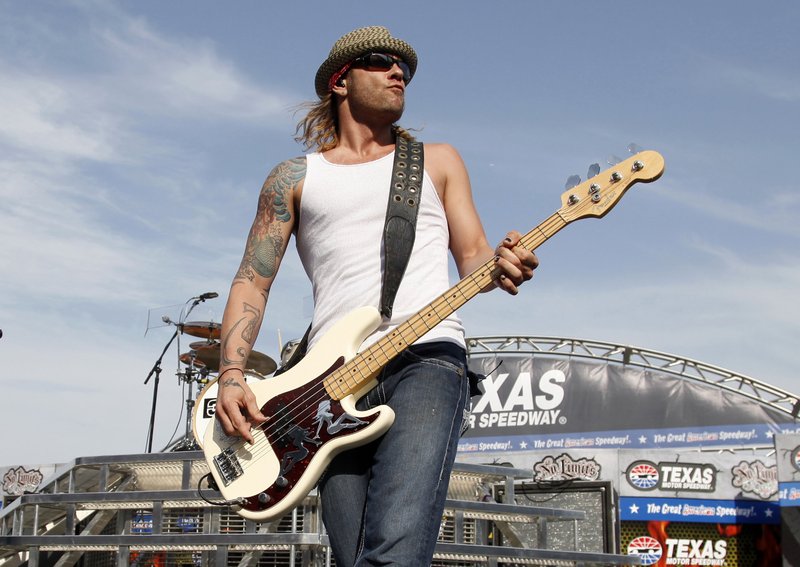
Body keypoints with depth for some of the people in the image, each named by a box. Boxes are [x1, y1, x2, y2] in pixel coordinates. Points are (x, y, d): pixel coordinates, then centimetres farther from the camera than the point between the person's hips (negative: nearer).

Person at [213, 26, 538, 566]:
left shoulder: (437, 160, 21)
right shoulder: (294, 177, 18)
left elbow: (472, 256, 14)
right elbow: (252, 281, 14)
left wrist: (500, 266, -12)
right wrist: (231, 376, -2)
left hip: (425, 358, -1)